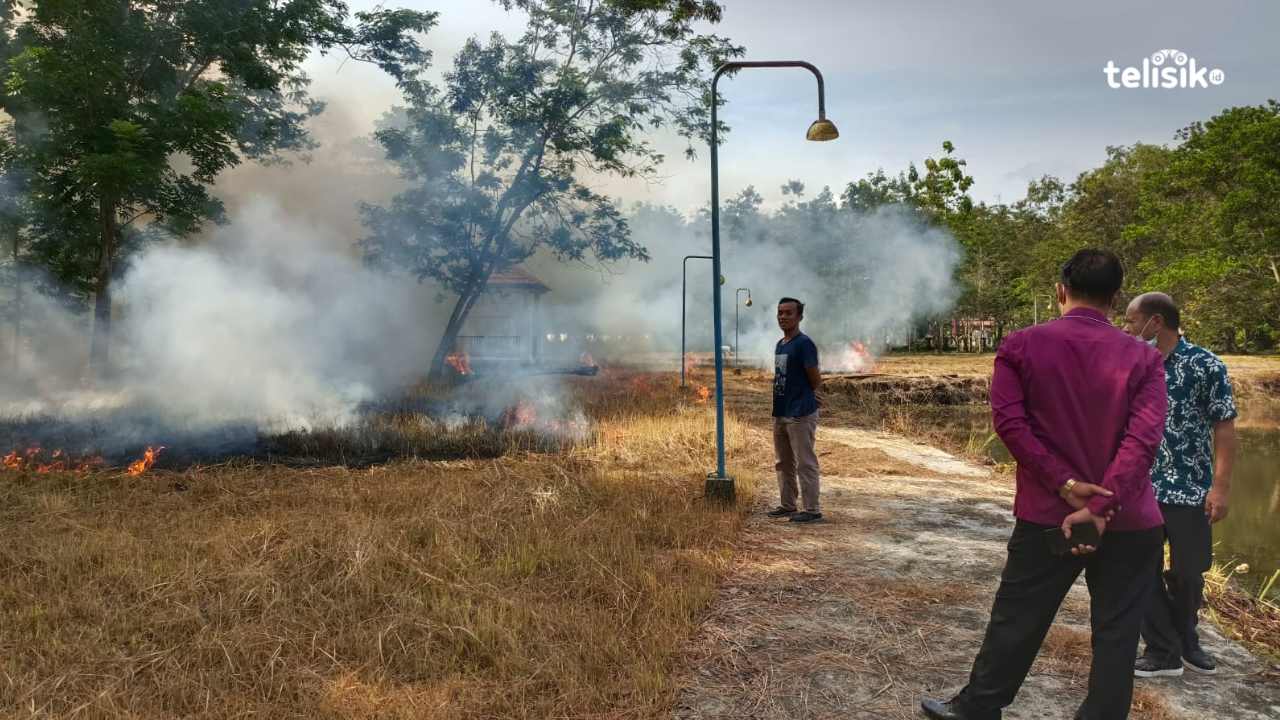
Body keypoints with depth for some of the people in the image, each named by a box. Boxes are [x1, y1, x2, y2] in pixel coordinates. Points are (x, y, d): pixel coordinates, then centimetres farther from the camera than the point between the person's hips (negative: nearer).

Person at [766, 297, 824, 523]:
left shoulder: (804, 344, -13)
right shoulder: (779, 345, 14)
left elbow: (816, 381, -10)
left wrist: (803, 400, 3)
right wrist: (776, 406, 11)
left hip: (800, 415, -9)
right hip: (780, 413, 9)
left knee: (805, 463, -4)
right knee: (784, 462, 16)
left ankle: (812, 509, 3)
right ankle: (787, 505, 27)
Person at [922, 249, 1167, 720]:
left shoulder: (1021, 346, -1)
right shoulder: (1143, 358, -1)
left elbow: (1009, 420, -12)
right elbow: (1143, 439, -13)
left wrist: (1064, 484, -12)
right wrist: (1100, 508, -17)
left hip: (1047, 516, 0)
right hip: (1129, 522, 0)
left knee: (1016, 622, 12)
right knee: (1116, 635, 10)